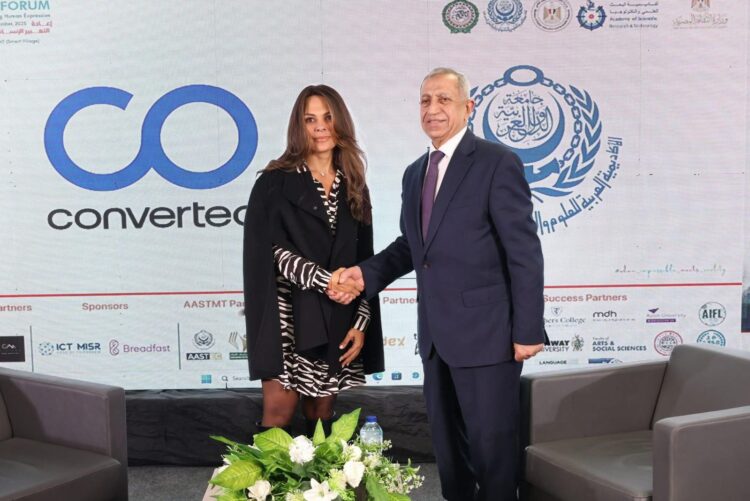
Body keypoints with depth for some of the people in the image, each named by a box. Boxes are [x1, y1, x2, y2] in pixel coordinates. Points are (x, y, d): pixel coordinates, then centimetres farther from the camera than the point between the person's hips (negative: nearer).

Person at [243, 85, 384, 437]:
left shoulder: (353, 187, 12)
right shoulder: (276, 182, 1)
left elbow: (364, 261, 12)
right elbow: (271, 249, -8)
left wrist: (361, 322, 4)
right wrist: (324, 280, -19)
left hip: (337, 320, 4)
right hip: (289, 314, -3)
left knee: (321, 415, 8)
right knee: (279, 413, -6)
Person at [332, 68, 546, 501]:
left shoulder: (498, 163, -10)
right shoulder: (415, 173, 13)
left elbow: (524, 252, -13)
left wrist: (527, 331, -16)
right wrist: (367, 273, 2)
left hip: (486, 334, -7)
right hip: (437, 337, 7)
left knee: (493, 446, 5)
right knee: (447, 446, 18)